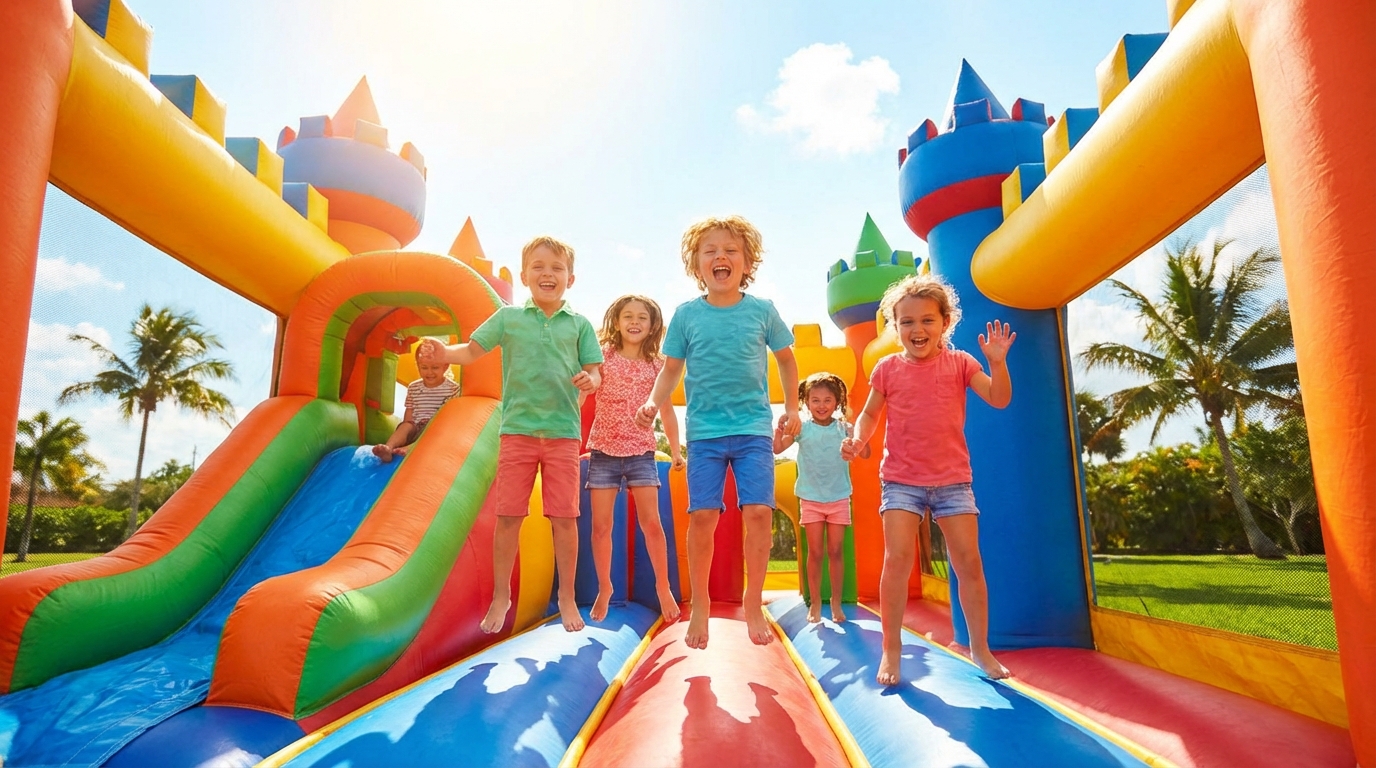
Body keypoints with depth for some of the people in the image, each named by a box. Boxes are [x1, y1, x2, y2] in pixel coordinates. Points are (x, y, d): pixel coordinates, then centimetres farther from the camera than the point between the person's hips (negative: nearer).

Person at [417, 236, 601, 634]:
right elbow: (472, 350, 2)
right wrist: (443, 352, -18)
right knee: (508, 515, 4)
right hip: (517, 429, 0)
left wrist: (590, 380, -17)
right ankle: (501, 596, 21)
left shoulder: (579, 324, 6)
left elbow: (593, 372, 6)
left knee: (564, 517, 3)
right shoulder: (508, 317, 6)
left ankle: (566, 597, 19)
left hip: (563, 433, 0)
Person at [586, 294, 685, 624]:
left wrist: (675, 450, 7)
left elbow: (666, 410, 11)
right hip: (603, 450, 0)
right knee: (601, 525, 3)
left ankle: (663, 587, 16)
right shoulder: (603, 357, 0)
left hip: (641, 451, 1)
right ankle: (604, 588, 21)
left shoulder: (657, 365, 5)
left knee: (651, 523, -3)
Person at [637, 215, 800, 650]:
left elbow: (785, 358, 15)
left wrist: (792, 408, 10)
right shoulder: (686, 314, 2)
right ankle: (699, 607, 17)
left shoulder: (763, 311, 3)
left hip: (754, 428, 0)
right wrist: (653, 404, -9)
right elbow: (671, 369, 8)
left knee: (759, 512, -8)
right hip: (704, 430, 0)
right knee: (702, 515, -2)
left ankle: (753, 605, 12)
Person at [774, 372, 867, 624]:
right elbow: (777, 448, -13)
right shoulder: (803, 428, -5)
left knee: (835, 552, 7)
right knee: (815, 553, 6)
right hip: (811, 500, 0)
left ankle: (836, 602, 19)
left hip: (839, 499, 1)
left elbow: (865, 454, -9)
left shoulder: (844, 428, -3)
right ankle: (815, 603, 16)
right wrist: (780, 427, -30)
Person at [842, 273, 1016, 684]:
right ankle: (891, 649, 1)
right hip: (901, 479, -1)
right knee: (897, 558, -11)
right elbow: (870, 412, 12)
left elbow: (999, 399, -6)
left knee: (969, 561, 2)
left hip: (953, 479, 1)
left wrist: (998, 362, -21)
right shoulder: (888, 368, 3)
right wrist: (857, 437, -7)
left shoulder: (960, 362, 3)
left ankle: (980, 647, 19)